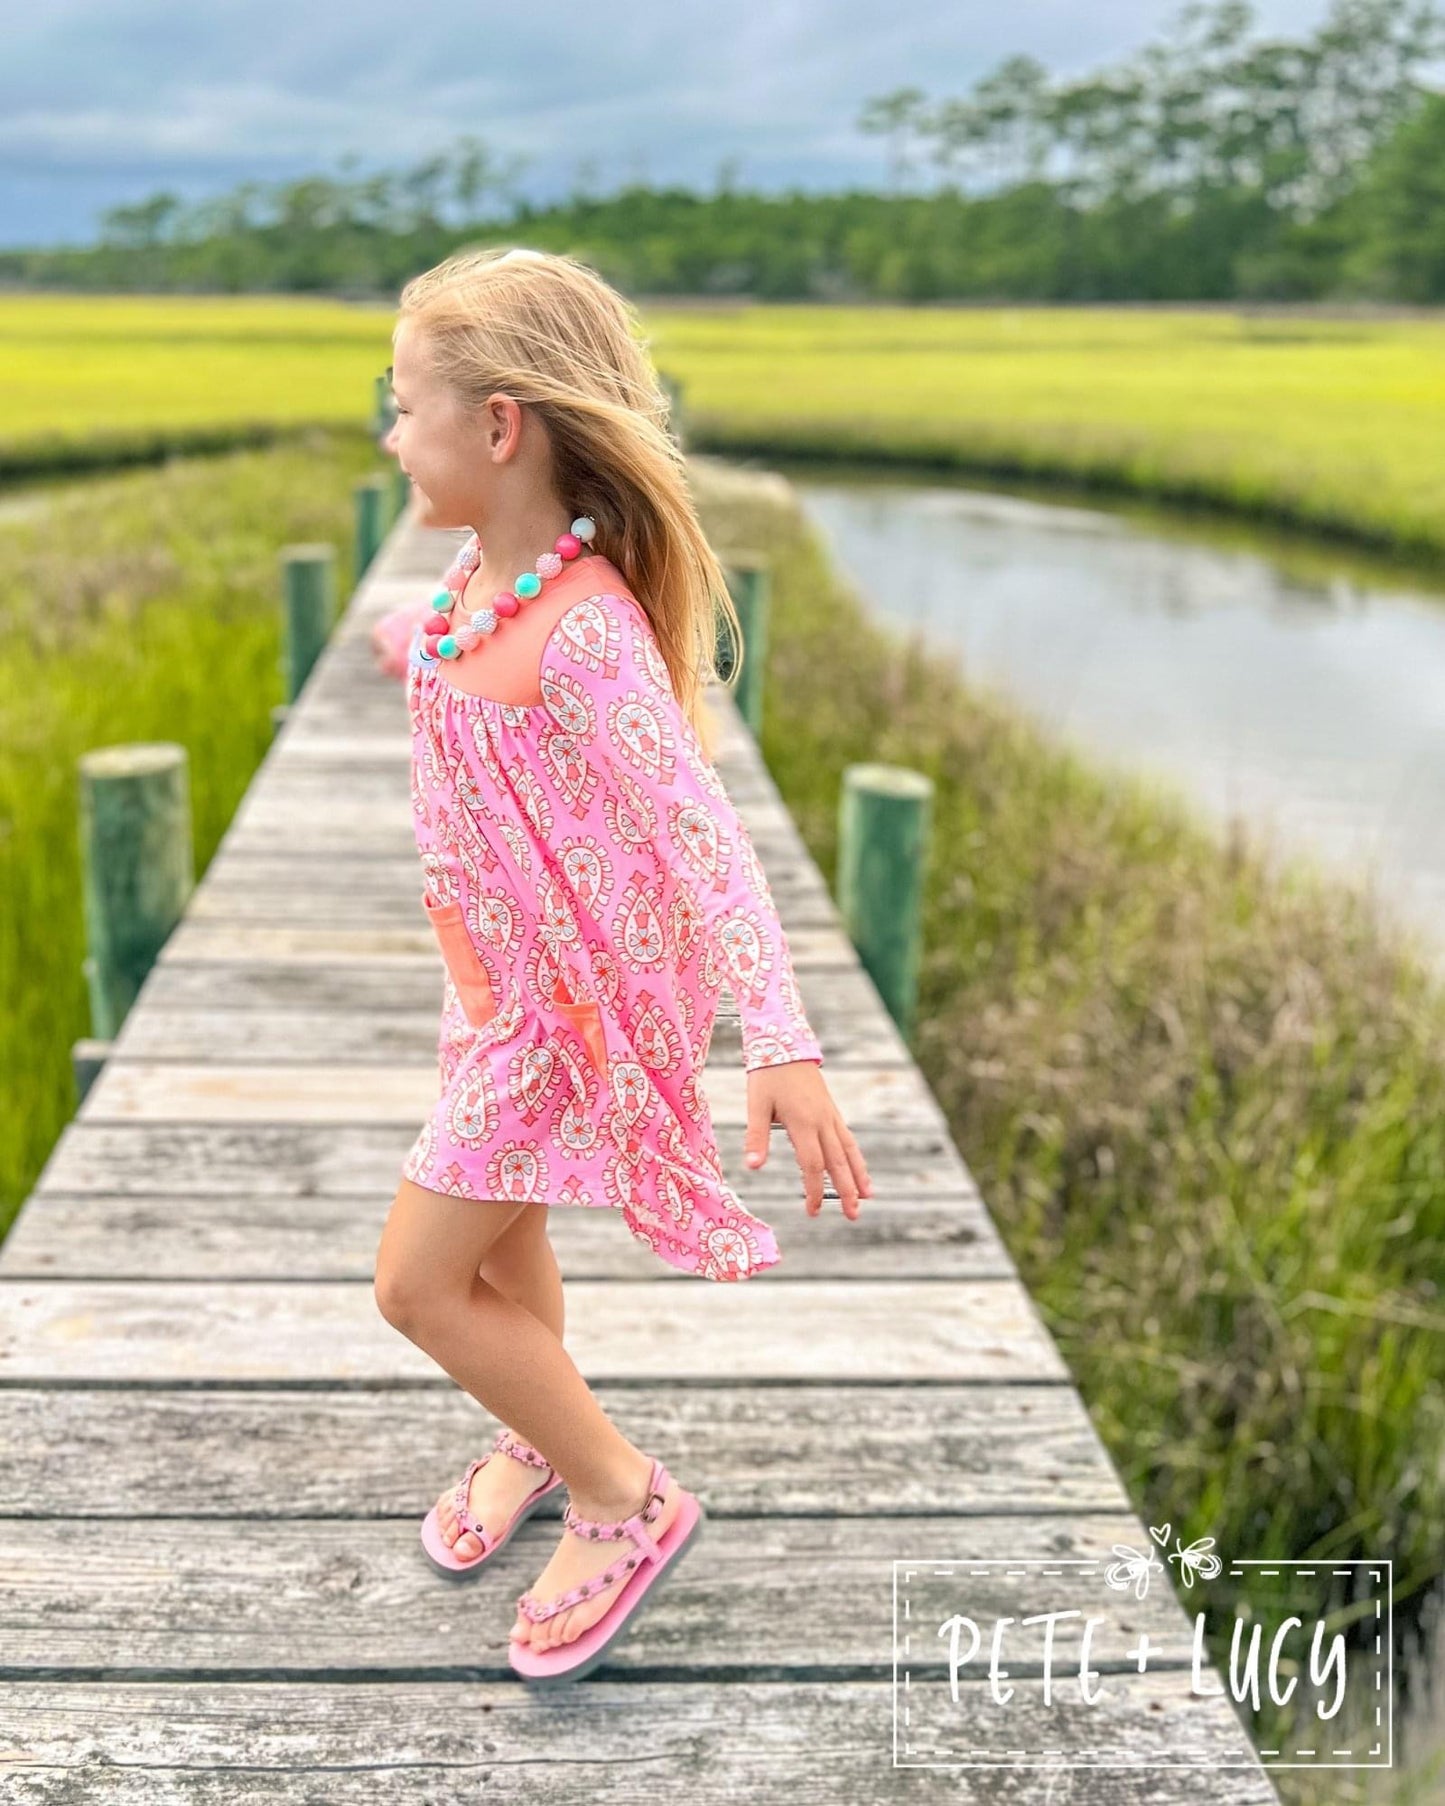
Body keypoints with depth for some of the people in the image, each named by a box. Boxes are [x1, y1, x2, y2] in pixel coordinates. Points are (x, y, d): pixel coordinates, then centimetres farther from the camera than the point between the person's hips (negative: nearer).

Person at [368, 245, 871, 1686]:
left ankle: (625, 1503, 17)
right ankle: (541, 1435, 50)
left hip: (572, 1000, -8)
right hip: (501, 976, 8)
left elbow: (700, 834, -33)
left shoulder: (583, 632, -30)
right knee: (498, 1230, 23)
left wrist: (783, 1045, -40)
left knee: (416, 1280, -2)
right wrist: (413, 648, 46)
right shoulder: (480, 571, -2)